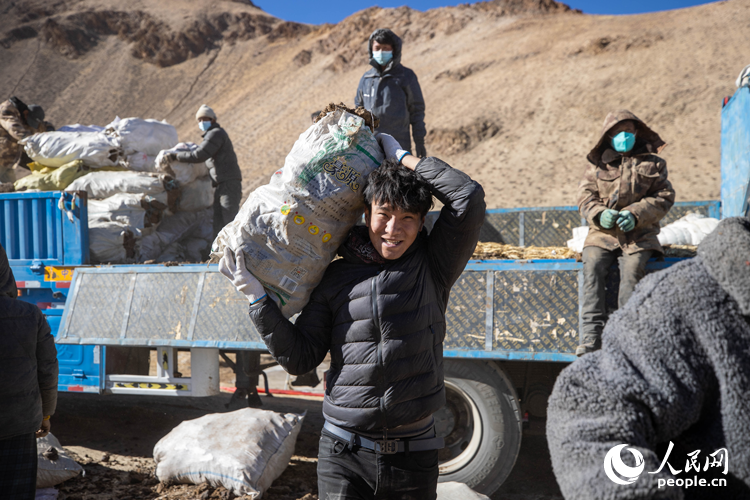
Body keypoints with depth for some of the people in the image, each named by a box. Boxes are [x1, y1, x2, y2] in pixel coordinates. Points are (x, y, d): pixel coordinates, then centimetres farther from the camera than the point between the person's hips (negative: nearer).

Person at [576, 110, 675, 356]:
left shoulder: (652, 163, 13)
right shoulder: (597, 164, 16)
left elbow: (664, 196, 5)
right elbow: (585, 195, 10)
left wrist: (636, 214, -12)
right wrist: (599, 214, -12)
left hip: (639, 233, -1)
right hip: (602, 233, 1)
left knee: (632, 270, -29)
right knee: (592, 268, -26)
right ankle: (590, 337, -30)